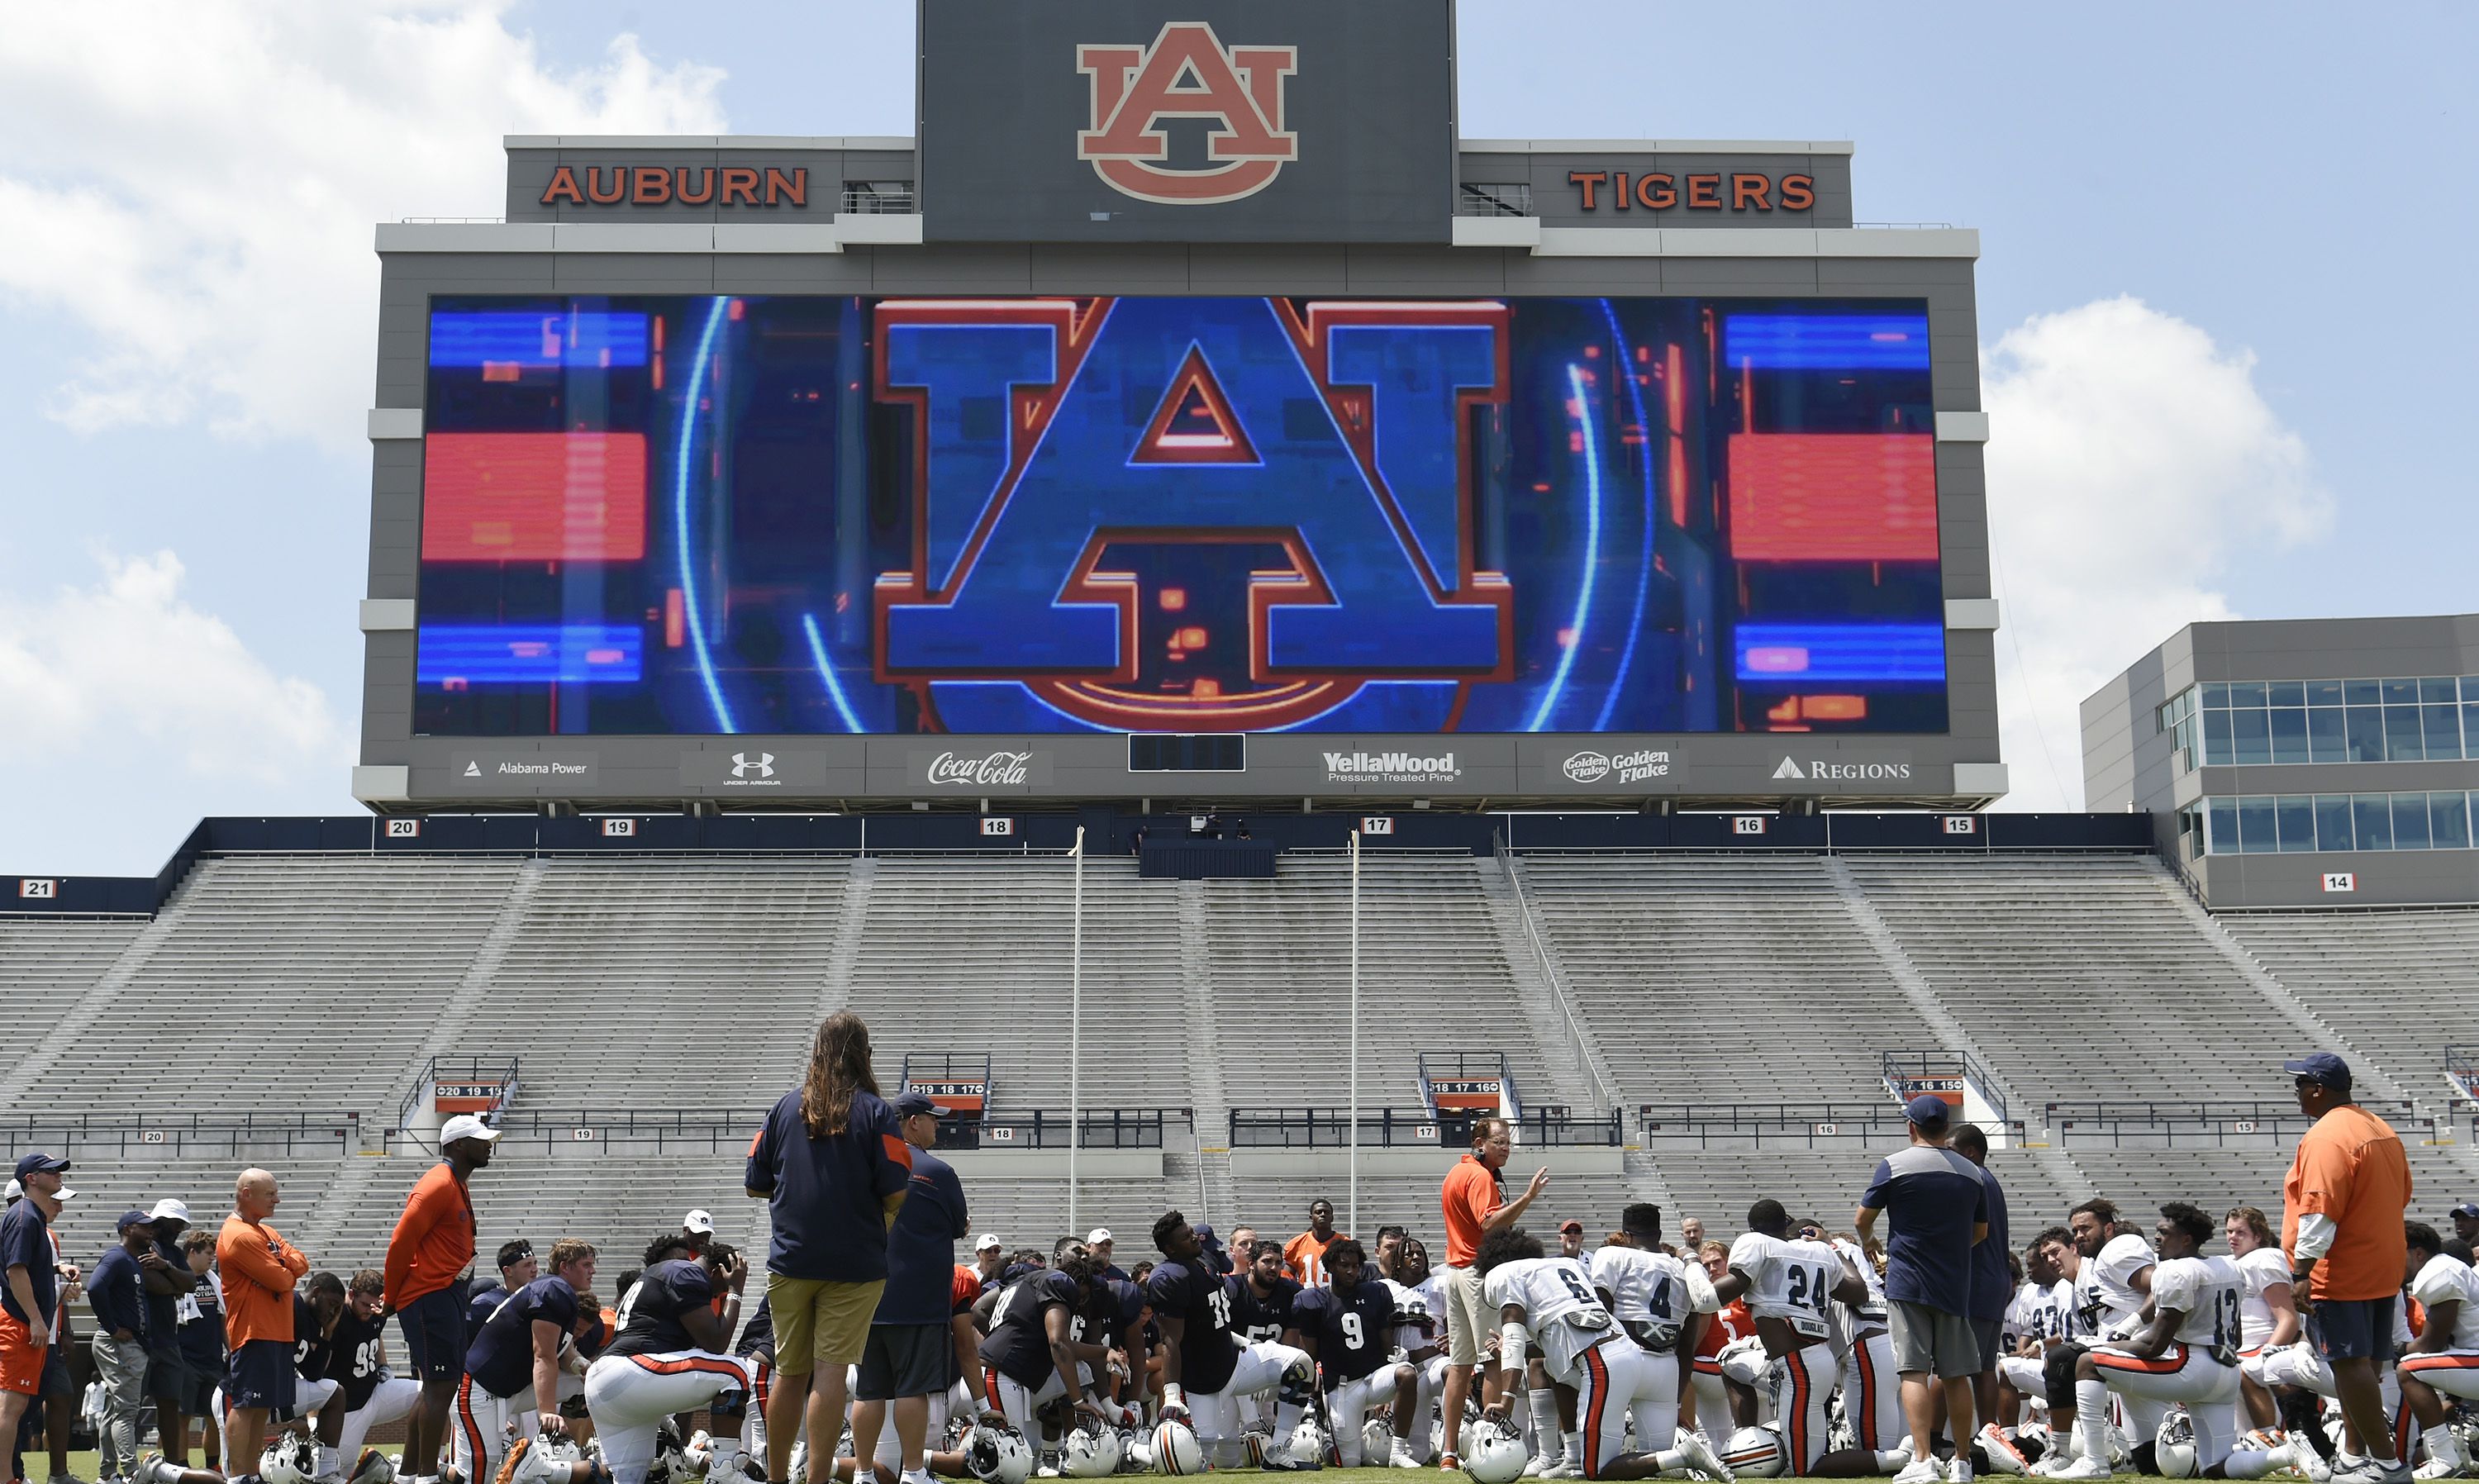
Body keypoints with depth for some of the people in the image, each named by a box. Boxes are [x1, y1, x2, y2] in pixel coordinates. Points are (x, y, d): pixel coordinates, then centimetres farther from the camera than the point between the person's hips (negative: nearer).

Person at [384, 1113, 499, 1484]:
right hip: (430, 1297, -10)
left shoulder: (456, 1186, 18)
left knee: (434, 1388, 14)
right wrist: (391, 1298, -9)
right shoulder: (438, 1185, -14)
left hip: (445, 1296, 10)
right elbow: (402, 1241, -17)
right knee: (442, 1386, -11)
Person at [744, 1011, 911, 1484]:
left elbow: (755, 1186, 8)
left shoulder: (786, 1107, 4)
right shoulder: (874, 1111, -5)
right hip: (854, 1263, -3)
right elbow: (895, 1193, -9)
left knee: (789, 1373, 13)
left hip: (790, 1258, 3)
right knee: (830, 1371, -3)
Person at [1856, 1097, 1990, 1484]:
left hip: (1908, 1281, -4)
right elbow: (1980, 1232, 18)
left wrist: (1867, 1243, 25)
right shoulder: (1972, 1173, 8)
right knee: (1957, 1375, 10)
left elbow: (1863, 1221, 3)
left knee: (1914, 1371, -8)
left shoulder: (1894, 1165, -5)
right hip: (1955, 1285, 4)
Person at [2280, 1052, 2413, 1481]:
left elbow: (2319, 1212, -24)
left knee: (2351, 1364, -9)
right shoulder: (2383, 1131, 13)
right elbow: (2401, 1197, 20)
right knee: (2365, 1364, 14)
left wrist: (2301, 1274, -24)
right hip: (2384, 1270, 10)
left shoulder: (2325, 1138, -18)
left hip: (2339, 1274, -10)